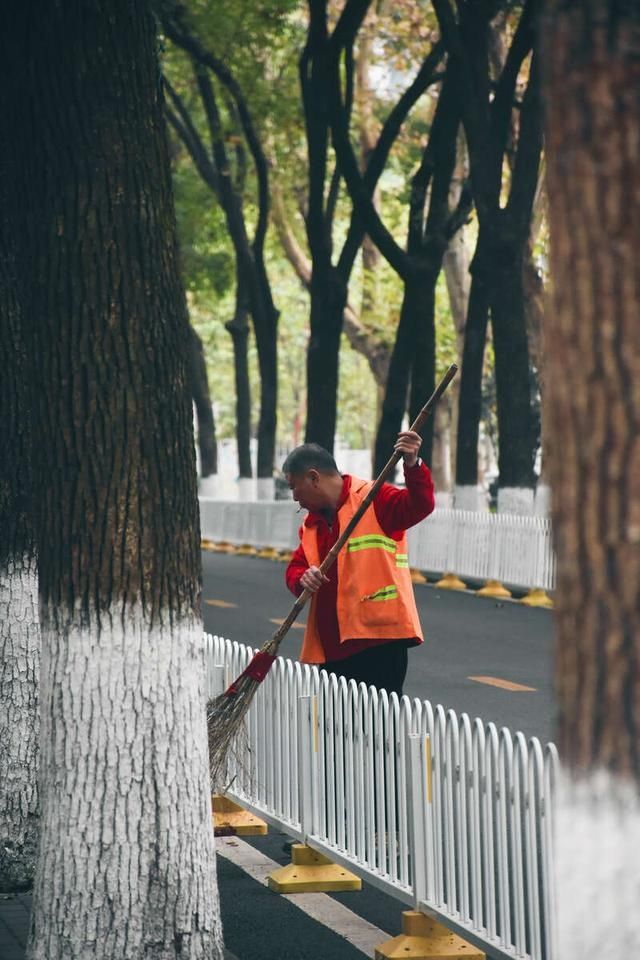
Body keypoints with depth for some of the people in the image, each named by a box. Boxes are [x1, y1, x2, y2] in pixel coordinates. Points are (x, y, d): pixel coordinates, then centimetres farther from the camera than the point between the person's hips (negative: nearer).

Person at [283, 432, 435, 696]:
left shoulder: (374, 498, -5)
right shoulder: (312, 523, 19)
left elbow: (420, 506, -18)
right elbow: (296, 567, 19)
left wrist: (413, 465, -36)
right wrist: (303, 579, -5)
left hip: (379, 642, -8)